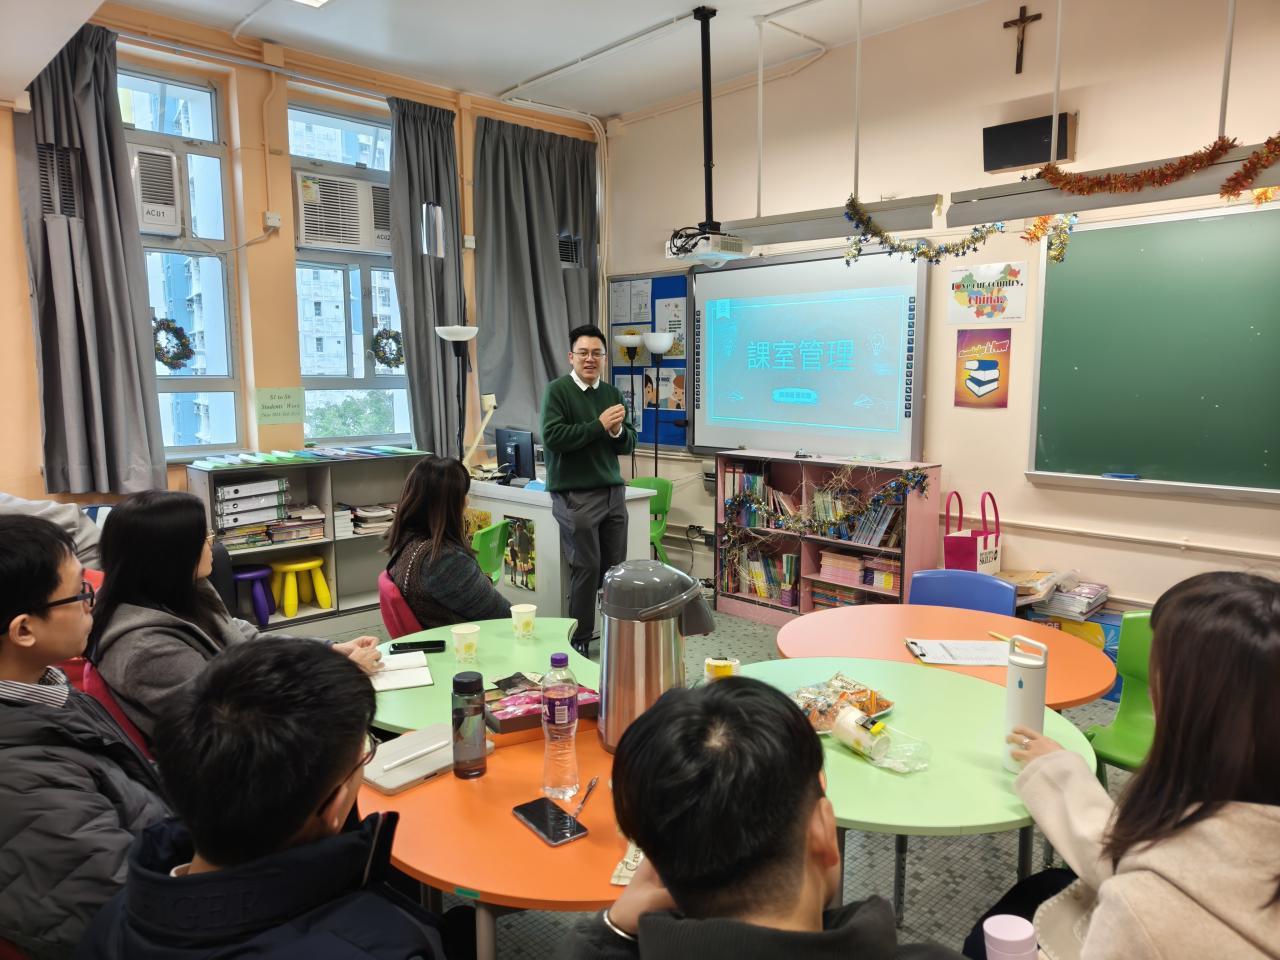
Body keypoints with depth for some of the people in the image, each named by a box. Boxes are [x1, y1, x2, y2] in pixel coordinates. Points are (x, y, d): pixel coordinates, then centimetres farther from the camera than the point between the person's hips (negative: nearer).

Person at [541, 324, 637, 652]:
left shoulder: (612, 393, 12)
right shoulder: (557, 390, -4)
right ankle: (579, 639, 13)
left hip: (613, 492, 5)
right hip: (575, 495, -5)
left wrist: (617, 431, -11)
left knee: (616, 567, 5)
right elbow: (553, 436, -17)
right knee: (587, 567, -2)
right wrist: (599, 425, -16)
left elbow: (630, 443, 11)